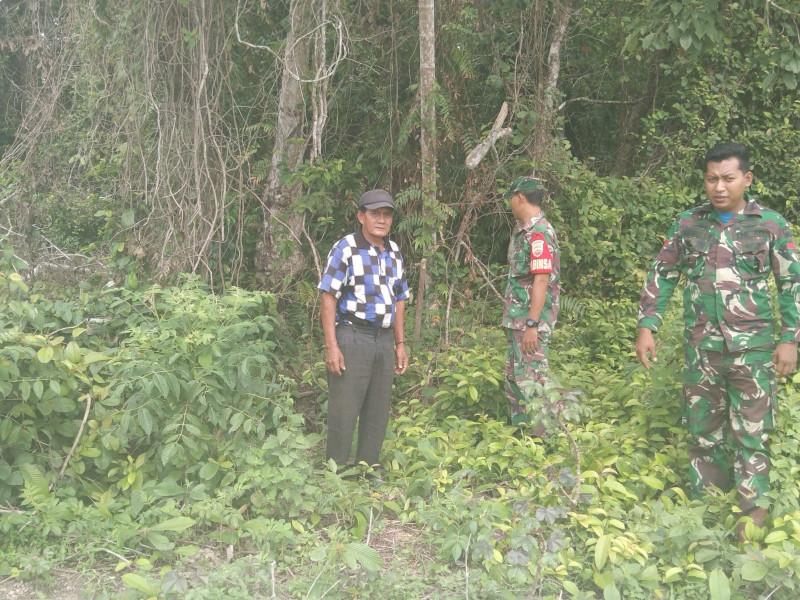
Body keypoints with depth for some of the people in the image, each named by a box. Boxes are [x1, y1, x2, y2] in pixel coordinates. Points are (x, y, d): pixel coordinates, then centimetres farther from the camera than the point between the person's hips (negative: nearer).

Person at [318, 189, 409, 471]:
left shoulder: (394, 252, 11)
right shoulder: (345, 249, -9)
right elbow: (328, 298, -11)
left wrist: (400, 344, 12)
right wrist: (331, 346, -17)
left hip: (384, 340, 7)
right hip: (351, 338, -6)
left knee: (378, 413, 13)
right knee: (344, 413, -2)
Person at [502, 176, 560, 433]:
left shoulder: (539, 233, -17)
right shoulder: (522, 231, 15)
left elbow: (541, 281, -23)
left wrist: (532, 325, -25)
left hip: (531, 322, -11)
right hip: (516, 320, 11)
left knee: (531, 379, -8)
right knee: (514, 377, 16)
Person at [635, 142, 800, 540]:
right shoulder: (687, 224, 6)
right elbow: (661, 276, 10)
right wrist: (647, 327, 2)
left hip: (752, 347, -3)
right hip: (700, 346, 3)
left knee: (752, 431, -2)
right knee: (702, 429, 10)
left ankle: (753, 513, 4)